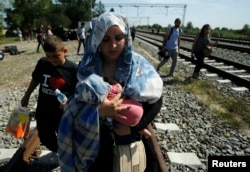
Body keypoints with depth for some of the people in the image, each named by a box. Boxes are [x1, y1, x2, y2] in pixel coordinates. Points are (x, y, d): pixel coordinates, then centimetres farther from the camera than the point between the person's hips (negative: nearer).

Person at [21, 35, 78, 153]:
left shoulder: (73, 69, -18)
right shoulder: (42, 63, -7)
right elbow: (35, 80, 11)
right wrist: (27, 96, 18)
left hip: (63, 114, -4)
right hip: (43, 112, 4)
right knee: (46, 139, 21)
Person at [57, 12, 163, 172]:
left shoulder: (137, 63, -8)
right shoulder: (88, 68, -10)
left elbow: (156, 99, -14)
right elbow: (76, 106, -16)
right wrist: (99, 110, -35)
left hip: (134, 140, 2)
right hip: (98, 142, -1)